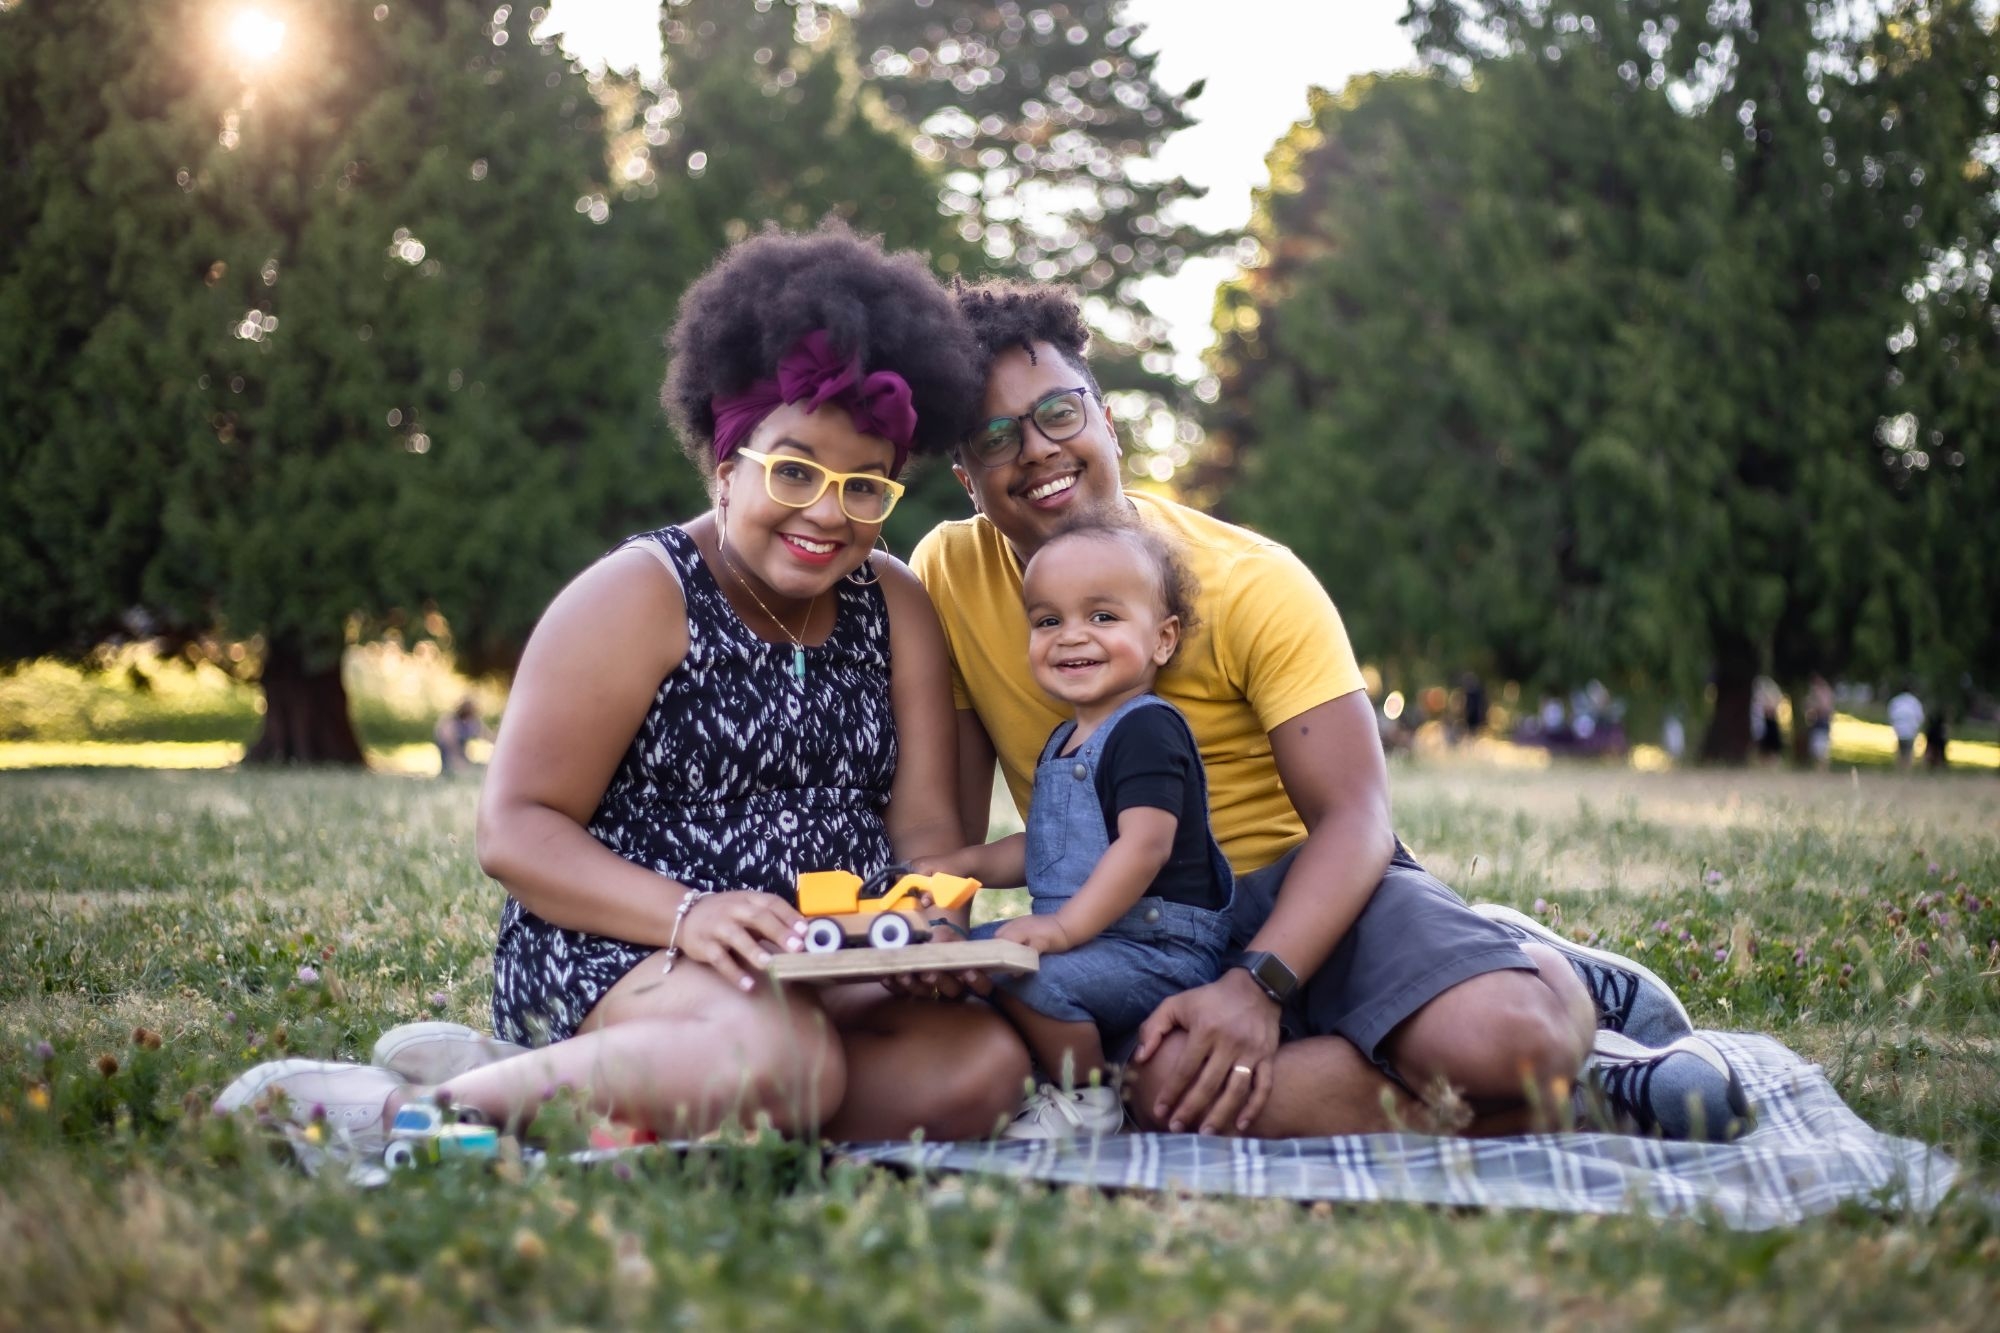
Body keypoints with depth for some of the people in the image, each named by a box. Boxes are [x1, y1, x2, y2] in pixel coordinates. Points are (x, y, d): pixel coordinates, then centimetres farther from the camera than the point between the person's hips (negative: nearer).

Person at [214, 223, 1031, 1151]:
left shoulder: (895, 609, 12)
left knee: (983, 1064, -24)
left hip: (827, 979, 6)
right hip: (606, 953, -6)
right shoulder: (640, 596, -4)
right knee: (780, 1057, -37)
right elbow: (514, 830, -9)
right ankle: (399, 1108, -20)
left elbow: (924, 826, 6)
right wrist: (687, 914, -26)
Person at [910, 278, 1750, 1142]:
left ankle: (1567, 983, 5)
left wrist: (1257, 982, -32)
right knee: (1168, 1092, -35)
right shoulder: (946, 576, -3)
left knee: (1502, 1042, -35)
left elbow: (1353, 818, -16)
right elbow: (946, 821, 3)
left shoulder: (1254, 582, -11)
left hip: (1301, 880, -3)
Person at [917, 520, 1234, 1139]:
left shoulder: (1147, 730, -15)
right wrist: (968, 863, 12)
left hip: (1160, 946, -10)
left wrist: (1066, 926, -30)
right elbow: (1049, 848, 27)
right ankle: (1038, 1078, 18)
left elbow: (1144, 845, -26)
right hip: (1088, 938, 11)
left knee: (1030, 977, -30)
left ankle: (1087, 1102, -9)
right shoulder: (1063, 743, 17)